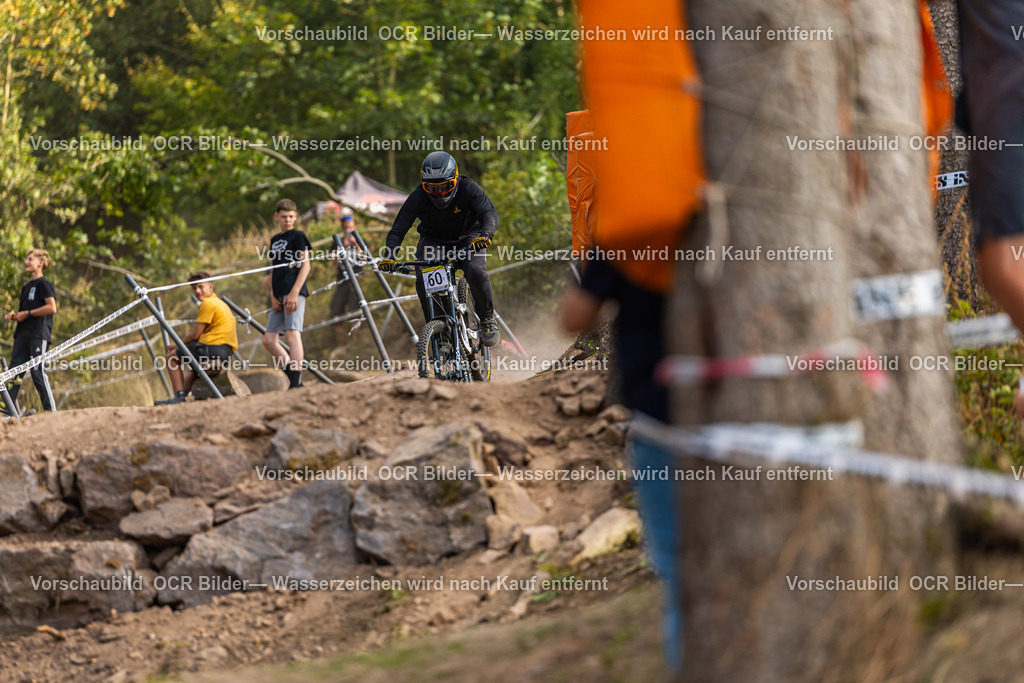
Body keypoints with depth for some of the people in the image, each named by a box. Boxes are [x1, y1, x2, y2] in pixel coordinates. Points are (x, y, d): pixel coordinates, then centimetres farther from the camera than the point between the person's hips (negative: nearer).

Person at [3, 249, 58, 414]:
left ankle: (51, 410, -9)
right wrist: (14, 315, 8)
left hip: (38, 335, -9)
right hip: (22, 335, 9)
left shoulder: (44, 284, -4)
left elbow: (51, 307, -15)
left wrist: (27, 313, -11)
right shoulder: (27, 287, 22)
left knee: (38, 372, -11)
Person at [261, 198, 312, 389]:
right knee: (269, 339, 3)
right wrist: (273, 296, 7)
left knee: (292, 333, -17)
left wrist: (294, 292, -14)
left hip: (294, 292, -8)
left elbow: (305, 265, -5)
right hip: (279, 296, 8)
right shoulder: (274, 240, 22)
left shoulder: (298, 236, 2)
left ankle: (296, 382, -22)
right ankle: (291, 375, 6)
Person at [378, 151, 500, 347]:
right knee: (423, 279, -27)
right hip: (434, 241, 1)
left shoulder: (468, 188, -25)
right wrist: (388, 256, -39)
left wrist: (485, 234, -56)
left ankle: (487, 319, -7)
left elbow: (489, 213, -34)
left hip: (467, 239, -1)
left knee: (475, 271, -30)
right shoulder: (418, 198, -22)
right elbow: (398, 230, -22)